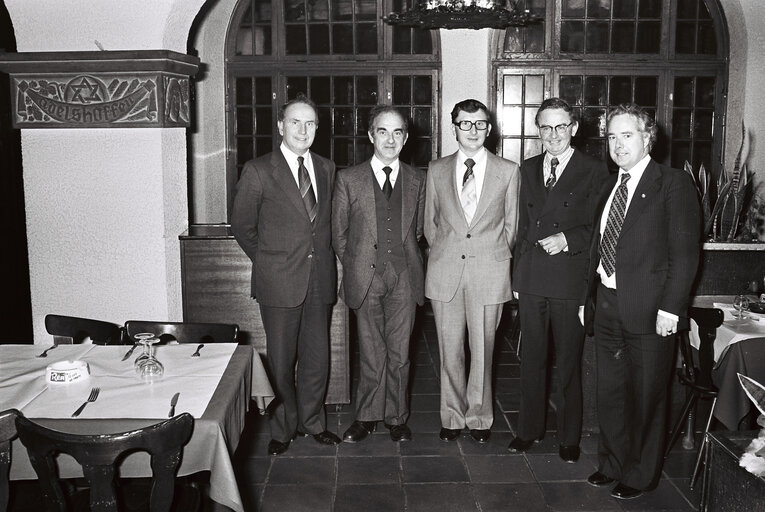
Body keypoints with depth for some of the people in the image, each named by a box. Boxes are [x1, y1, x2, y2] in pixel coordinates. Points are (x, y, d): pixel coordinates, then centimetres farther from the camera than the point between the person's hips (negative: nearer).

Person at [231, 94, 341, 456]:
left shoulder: (326, 169, 9)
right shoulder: (258, 171, -6)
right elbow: (241, 226, 2)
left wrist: (320, 257, 9)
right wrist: (268, 261, 7)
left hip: (319, 278, 4)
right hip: (279, 281, -4)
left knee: (317, 357, 12)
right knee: (281, 360, 6)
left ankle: (312, 422, 31)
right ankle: (283, 428, 25)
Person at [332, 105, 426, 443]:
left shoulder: (416, 180, 7)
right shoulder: (349, 179, 1)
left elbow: (418, 230, 14)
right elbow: (339, 233, 7)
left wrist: (404, 261, 7)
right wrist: (356, 267, 6)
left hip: (404, 278, 1)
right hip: (365, 277, -1)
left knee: (399, 352, 7)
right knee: (371, 352, 6)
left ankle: (396, 417, 23)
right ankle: (367, 416, 22)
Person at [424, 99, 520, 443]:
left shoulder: (508, 171, 3)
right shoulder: (436, 170, 8)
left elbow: (510, 225, 9)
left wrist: (493, 257, 8)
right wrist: (445, 253, 9)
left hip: (488, 272, -1)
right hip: (445, 271, 1)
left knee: (482, 350, 6)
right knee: (449, 350, 7)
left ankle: (479, 417, 23)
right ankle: (452, 417, 23)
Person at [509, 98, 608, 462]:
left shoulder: (594, 171, -2)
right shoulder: (528, 170, 13)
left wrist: (567, 238, -19)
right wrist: (517, 275, 13)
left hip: (570, 281, -4)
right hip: (531, 281, 4)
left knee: (569, 363, 6)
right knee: (531, 359, 13)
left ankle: (569, 437, 22)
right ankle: (530, 428, 28)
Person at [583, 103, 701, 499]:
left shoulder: (673, 184, -7)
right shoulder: (609, 186, 14)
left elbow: (686, 250, -12)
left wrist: (670, 307, -17)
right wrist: (589, 297, 11)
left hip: (648, 311, -6)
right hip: (607, 305, 6)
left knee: (646, 396, 8)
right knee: (609, 391, 16)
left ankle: (641, 474, 25)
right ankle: (612, 463, 34)